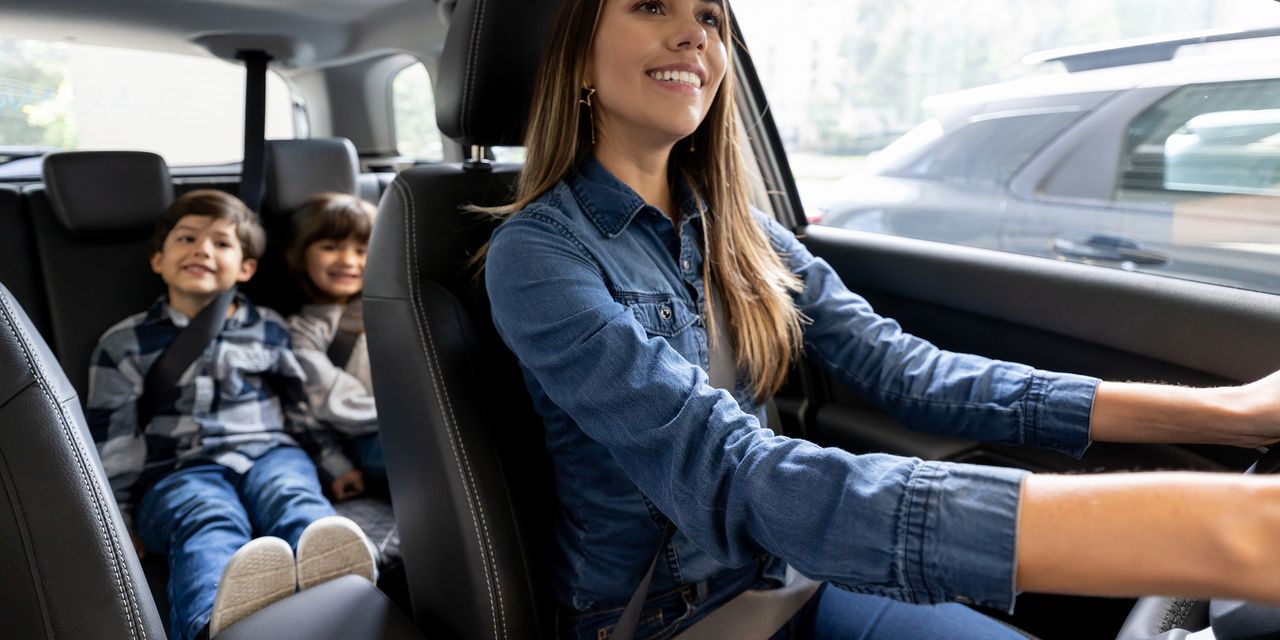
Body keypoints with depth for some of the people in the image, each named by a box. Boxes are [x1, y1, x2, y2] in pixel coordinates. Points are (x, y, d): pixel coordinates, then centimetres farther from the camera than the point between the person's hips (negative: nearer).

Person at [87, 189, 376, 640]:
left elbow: (301, 408, 23)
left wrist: (339, 467, 14)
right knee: (210, 525, -37)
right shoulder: (123, 345, 13)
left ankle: (332, 577, -66)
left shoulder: (268, 329, 18)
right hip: (179, 471, -2)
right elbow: (112, 446, 9)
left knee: (295, 501, -34)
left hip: (269, 455, 2)